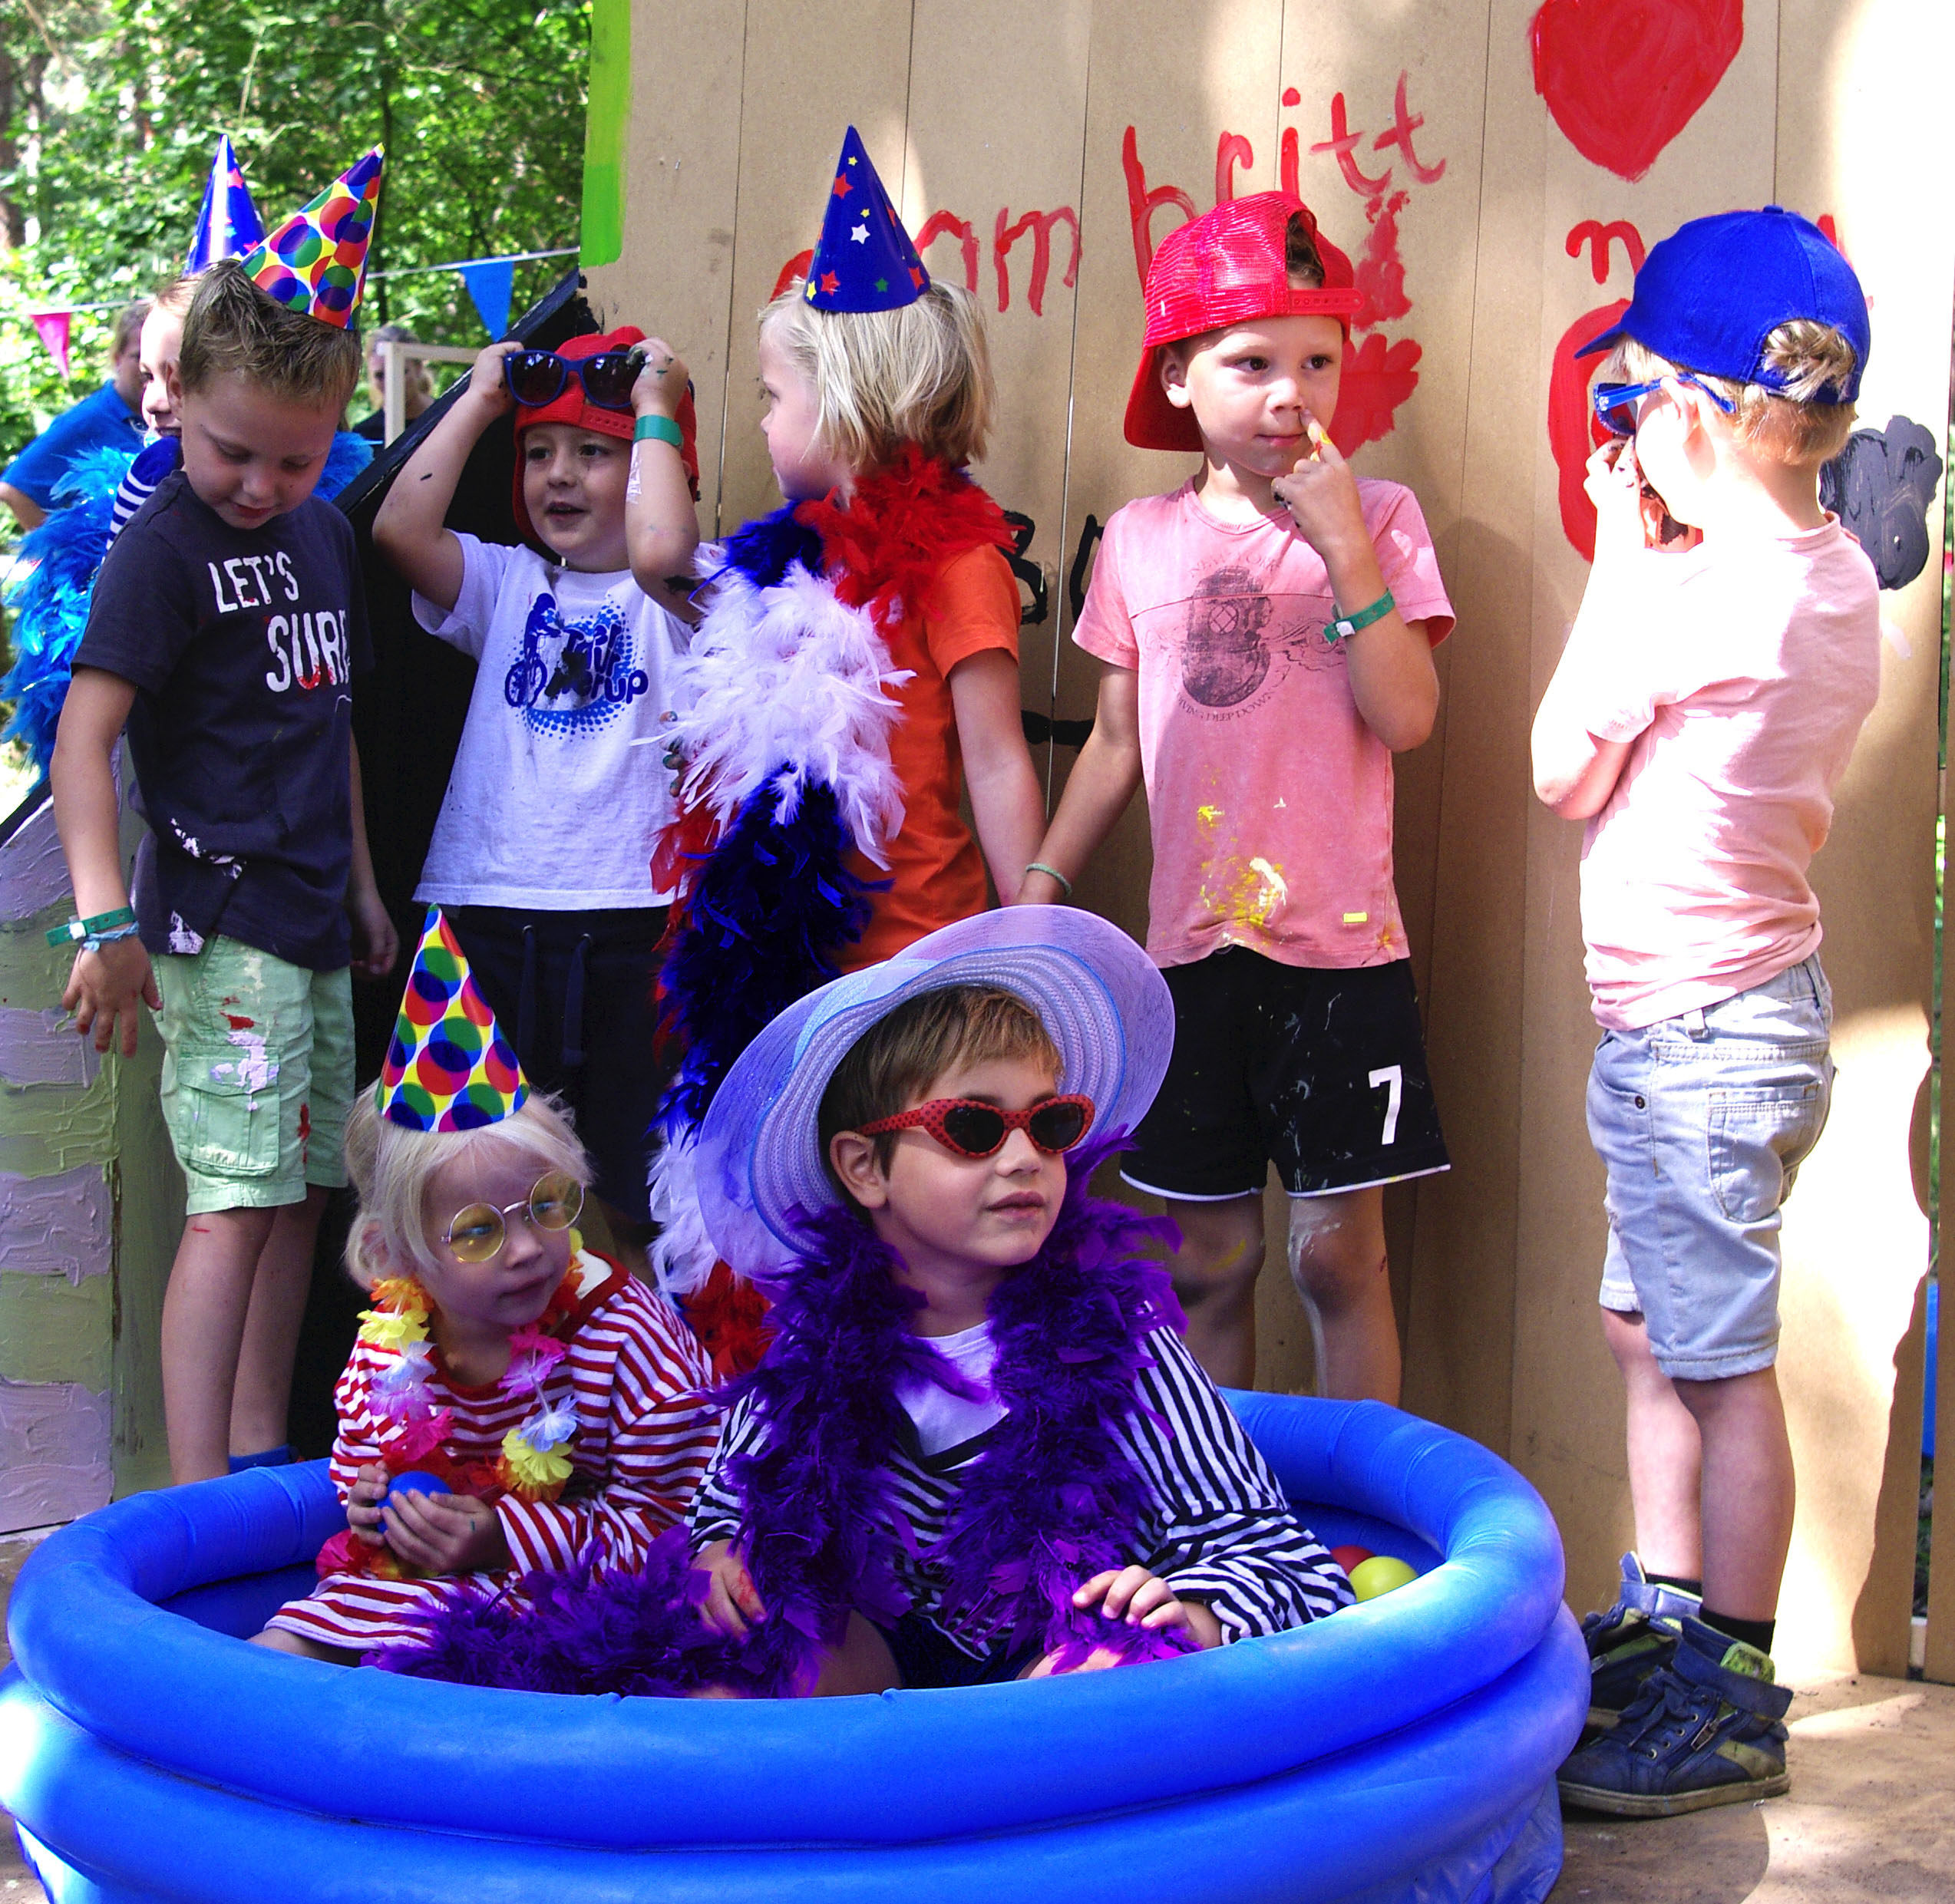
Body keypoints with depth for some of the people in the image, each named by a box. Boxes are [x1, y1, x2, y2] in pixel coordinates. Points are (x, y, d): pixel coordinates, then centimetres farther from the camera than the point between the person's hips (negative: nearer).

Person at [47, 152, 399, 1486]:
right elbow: (85, 731, -16)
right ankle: (199, 1502, -8)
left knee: (303, 1185, 12)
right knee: (237, 1200, -12)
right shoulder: (165, 544, -10)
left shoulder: (327, 536, 12)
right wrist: (106, 922, -24)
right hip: (218, 918, -8)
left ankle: (261, 1455, 24)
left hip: (313, 916, 8)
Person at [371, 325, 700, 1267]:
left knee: (635, 1209, 4)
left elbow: (660, 548, -23)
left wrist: (657, 406, -10)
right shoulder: (504, 583, 13)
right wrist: (481, 399, 2)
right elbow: (399, 529, -5)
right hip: (490, 915, 3)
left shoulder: (679, 598, 2)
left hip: (632, 919, -3)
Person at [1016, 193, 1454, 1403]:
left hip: (1342, 947, -3)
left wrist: (1343, 545, -18)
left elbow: (1407, 717, -13)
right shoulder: (1142, 541, 7)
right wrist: (1039, 889, 11)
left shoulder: (1377, 518, -1)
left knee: (1340, 1250, 0)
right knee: (1209, 1259, 10)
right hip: (1195, 947, 3)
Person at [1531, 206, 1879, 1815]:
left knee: (1719, 1362, -3)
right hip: (1744, 1001, 10)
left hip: (1697, 1028, -10)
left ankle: (1728, 1701, 7)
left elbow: (1562, 771, -10)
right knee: (1652, 1323, 20)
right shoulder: (1835, 577, 8)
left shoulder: (1688, 590, -20)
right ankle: (1664, 1621, 33)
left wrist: (1620, 560, -5)